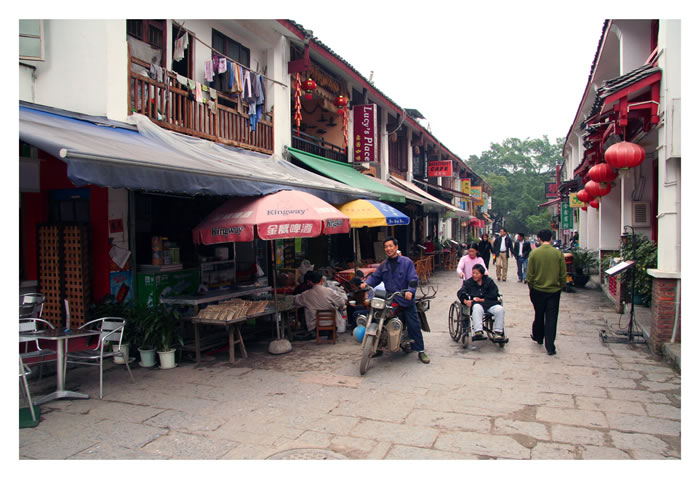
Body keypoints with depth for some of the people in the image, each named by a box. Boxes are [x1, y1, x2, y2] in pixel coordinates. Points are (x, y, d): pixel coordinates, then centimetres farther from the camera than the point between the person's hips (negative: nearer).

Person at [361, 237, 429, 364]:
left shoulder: (407, 262, -4)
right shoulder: (383, 265, 13)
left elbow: (413, 279, -11)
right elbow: (375, 277, 10)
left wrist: (410, 291, -28)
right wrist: (367, 283, -10)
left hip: (405, 300, -4)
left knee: (414, 325, -1)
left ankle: (421, 351, 11)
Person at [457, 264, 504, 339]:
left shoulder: (489, 281, 13)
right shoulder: (468, 282, 13)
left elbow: (494, 294, 3)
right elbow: (461, 293, 1)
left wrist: (482, 299, -10)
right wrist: (465, 301, -21)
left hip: (489, 303, 2)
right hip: (476, 303, -2)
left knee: (500, 309, -26)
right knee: (477, 308, -38)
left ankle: (497, 332, -15)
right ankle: (478, 332, -45)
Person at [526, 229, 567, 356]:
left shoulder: (534, 253, -9)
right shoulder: (558, 254, -8)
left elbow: (530, 274, -4)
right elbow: (563, 274, -1)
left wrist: (530, 287, 9)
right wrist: (561, 287, 13)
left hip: (538, 290, 0)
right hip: (554, 290, 0)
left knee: (539, 315, 19)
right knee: (551, 318, 3)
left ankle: (538, 337, 39)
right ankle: (550, 347, 2)